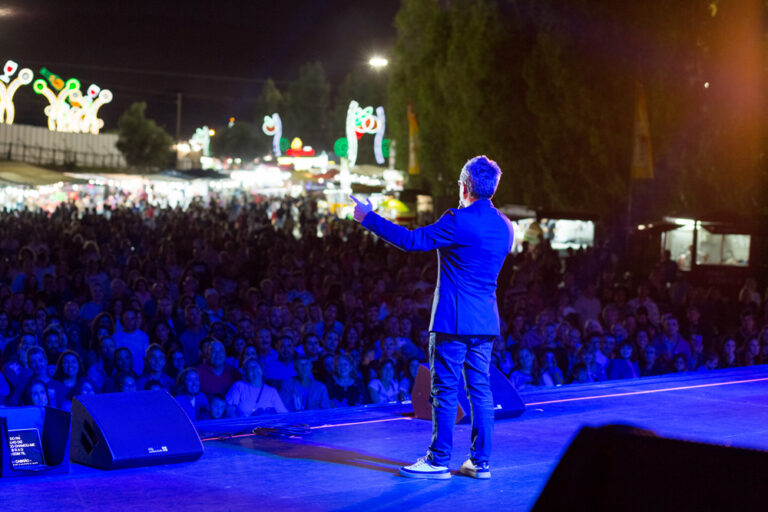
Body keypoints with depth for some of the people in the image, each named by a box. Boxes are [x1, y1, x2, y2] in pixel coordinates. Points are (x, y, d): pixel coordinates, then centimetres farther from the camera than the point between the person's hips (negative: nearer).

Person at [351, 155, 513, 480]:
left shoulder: (458, 221, -14)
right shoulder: (504, 226, 9)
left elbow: (411, 240, -13)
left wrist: (369, 218, -5)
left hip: (453, 320, -7)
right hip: (486, 321, 7)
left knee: (445, 390, -1)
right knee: (480, 389, 8)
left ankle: (439, 460, 3)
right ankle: (480, 462, 10)